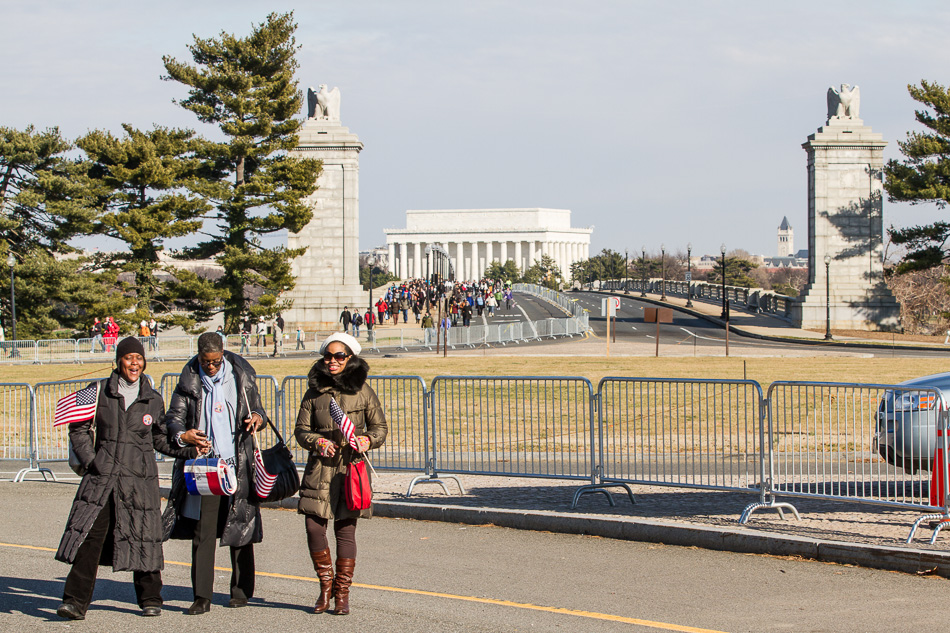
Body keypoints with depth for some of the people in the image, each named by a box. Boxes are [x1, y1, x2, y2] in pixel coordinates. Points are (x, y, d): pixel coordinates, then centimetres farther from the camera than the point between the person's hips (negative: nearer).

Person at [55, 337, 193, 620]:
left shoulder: (153, 400, 8)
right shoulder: (100, 392, 4)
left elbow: (160, 438, 18)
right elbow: (79, 429, 9)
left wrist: (187, 450, 5)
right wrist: (89, 459, -3)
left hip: (139, 479, 1)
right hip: (102, 476, -1)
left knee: (142, 538, 2)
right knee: (89, 535, -7)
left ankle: (150, 599, 18)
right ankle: (76, 601, -6)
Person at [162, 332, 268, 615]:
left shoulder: (241, 377, 6)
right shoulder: (189, 382, 5)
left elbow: (257, 409, 14)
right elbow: (173, 418, 4)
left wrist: (257, 419, -10)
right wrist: (182, 435, -18)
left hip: (237, 464, 0)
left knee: (240, 529, 4)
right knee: (202, 531, -5)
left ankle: (241, 591, 16)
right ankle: (202, 597, -3)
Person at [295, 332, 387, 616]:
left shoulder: (362, 390, 2)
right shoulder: (314, 391, 7)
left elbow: (380, 426, 9)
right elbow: (301, 429, 10)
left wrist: (368, 440, -12)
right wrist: (317, 441, -10)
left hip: (351, 467, -2)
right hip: (320, 467, 2)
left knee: (345, 529, 0)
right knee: (313, 526, -5)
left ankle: (342, 592, 12)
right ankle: (326, 584, 15)